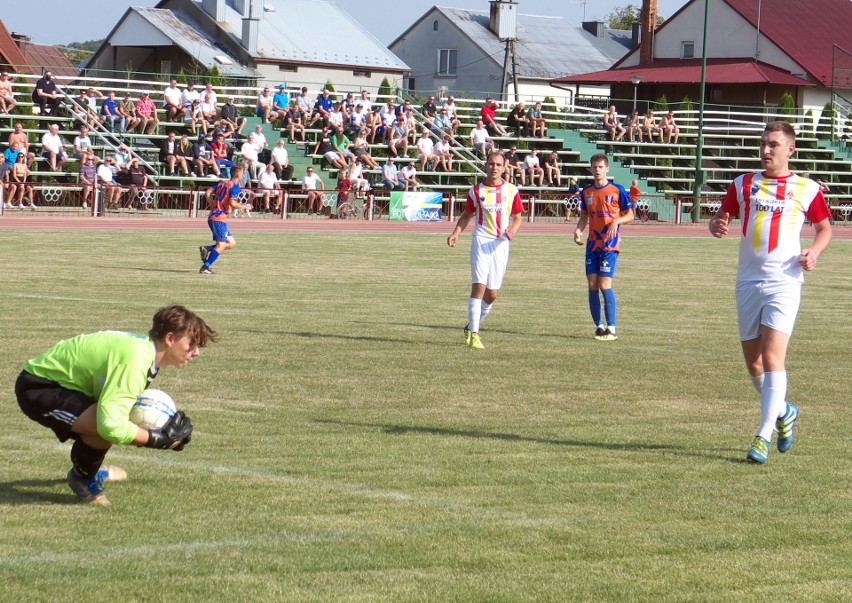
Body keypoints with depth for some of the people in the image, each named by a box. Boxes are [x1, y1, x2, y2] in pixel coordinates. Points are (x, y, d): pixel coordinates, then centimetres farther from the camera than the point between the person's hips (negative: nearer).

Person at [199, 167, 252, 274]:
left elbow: (209, 192, 10)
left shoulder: (222, 183, 16)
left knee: (231, 243, 12)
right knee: (221, 245, -9)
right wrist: (245, 206, -3)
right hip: (219, 219, -9)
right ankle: (205, 267, -14)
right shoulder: (235, 187, -8)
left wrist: (213, 207, 12)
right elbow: (233, 204, -18)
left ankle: (206, 249, 3)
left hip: (212, 216, 9)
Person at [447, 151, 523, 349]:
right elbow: (467, 215, 15)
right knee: (479, 286, -15)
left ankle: (472, 327, 25)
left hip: (501, 244, 2)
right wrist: (456, 233, -2)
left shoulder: (512, 190, 6)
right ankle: (473, 334, -12)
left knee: (492, 293, 3)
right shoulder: (476, 190, 5)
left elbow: (517, 217, 12)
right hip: (481, 242, -2)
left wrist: (512, 230, -10)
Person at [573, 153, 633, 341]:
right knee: (592, 285, 2)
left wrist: (616, 221, -19)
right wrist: (578, 230, -2)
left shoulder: (617, 190, -4)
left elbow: (629, 214, 0)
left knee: (604, 285, -12)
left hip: (610, 244, -5)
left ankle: (611, 329, -8)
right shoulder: (587, 192, 10)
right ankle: (599, 326, 12)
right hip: (592, 244, 5)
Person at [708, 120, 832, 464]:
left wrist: (813, 252, -6)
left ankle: (763, 437, -16)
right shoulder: (743, 185, 10)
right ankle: (782, 412, 34)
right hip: (748, 281, 4)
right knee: (753, 361, 9)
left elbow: (825, 227, 14)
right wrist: (717, 226, -12)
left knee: (772, 358, -15)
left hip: (784, 281, -4)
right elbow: (722, 218, 12)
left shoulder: (807, 189, 4)